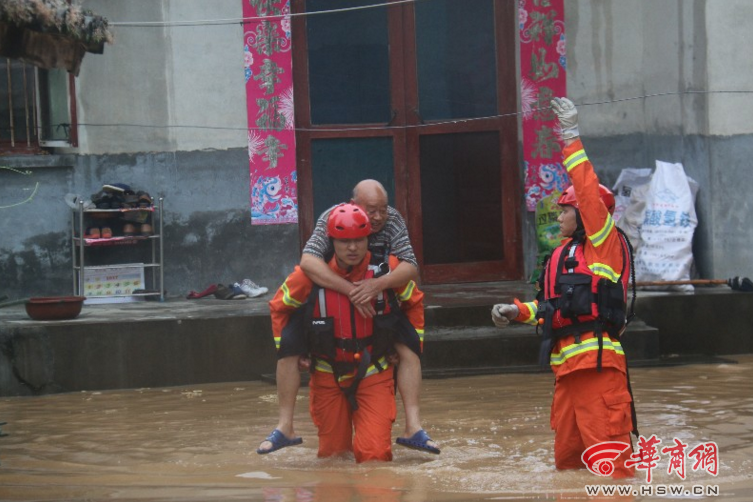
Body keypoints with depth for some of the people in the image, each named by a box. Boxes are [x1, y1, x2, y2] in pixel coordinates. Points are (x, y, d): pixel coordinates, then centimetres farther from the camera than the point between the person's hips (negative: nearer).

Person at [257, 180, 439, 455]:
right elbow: (308, 261, -39)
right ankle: (285, 426, -4)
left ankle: (413, 429, -11)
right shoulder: (331, 219, -24)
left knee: (408, 349, -16)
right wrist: (350, 290, -48)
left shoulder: (393, 220, -18)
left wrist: (378, 284, -45)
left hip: (378, 304, 1)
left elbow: (410, 268, -25)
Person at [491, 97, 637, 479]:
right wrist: (519, 312, 16)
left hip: (596, 362, -9)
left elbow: (590, 195, -14)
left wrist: (571, 139, -15)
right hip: (565, 364, 9)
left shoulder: (606, 244, -3)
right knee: (567, 457, 13)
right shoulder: (563, 254, 20)